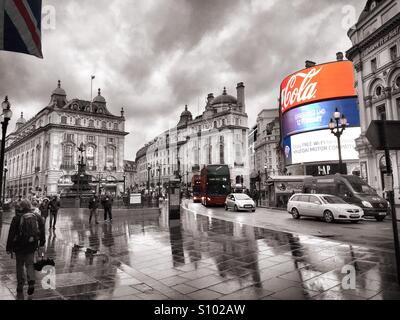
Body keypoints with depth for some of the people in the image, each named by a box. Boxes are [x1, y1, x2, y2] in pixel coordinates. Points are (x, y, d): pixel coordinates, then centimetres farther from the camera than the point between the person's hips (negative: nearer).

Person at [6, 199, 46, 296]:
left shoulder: (17, 218, -9)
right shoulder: (37, 217, 2)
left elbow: (11, 234, -6)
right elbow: (42, 232, 7)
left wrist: (9, 248, 3)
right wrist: (41, 244, 16)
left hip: (20, 246, -2)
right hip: (32, 245, 2)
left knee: (19, 265, 14)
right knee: (30, 264, 11)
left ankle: (20, 285, 20)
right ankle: (31, 282, -7)